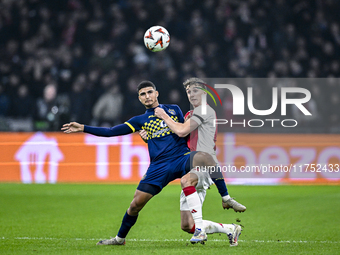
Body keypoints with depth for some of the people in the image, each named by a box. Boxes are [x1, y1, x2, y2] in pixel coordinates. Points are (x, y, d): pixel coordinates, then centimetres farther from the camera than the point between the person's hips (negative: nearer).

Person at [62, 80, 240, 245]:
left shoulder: (174, 110, 15)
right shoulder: (140, 121, 15)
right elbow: (111, 132, 13)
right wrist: (83, 128, 9)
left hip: (181, 158, -1)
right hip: (158, 167, 1)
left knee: (202, 158, -35)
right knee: (136, 204, -2)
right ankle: (120, 238, 21)